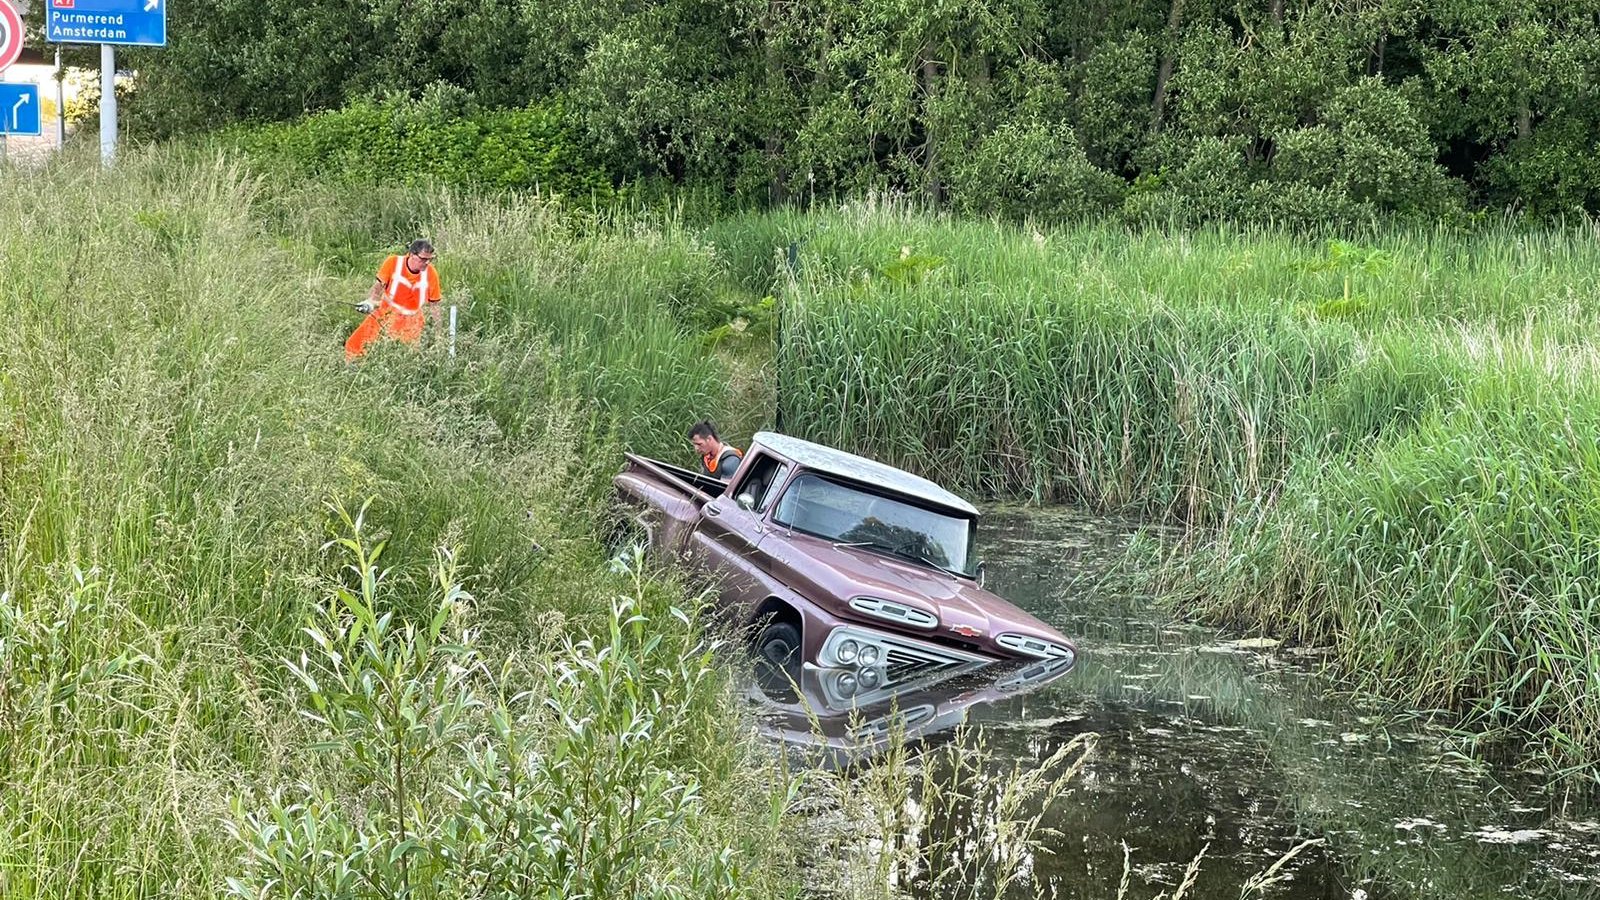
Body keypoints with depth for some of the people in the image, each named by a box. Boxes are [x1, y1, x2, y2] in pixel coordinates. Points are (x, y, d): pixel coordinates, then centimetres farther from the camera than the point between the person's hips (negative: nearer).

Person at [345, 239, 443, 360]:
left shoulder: (430, 273, -9)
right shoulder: (394, 263, -15)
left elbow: (434, 304, 0)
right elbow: (379, 285, -7)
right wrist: (370, 302, -26)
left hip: (411, 322, 1)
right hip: (387, 314, -1)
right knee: (357, 343, -8)